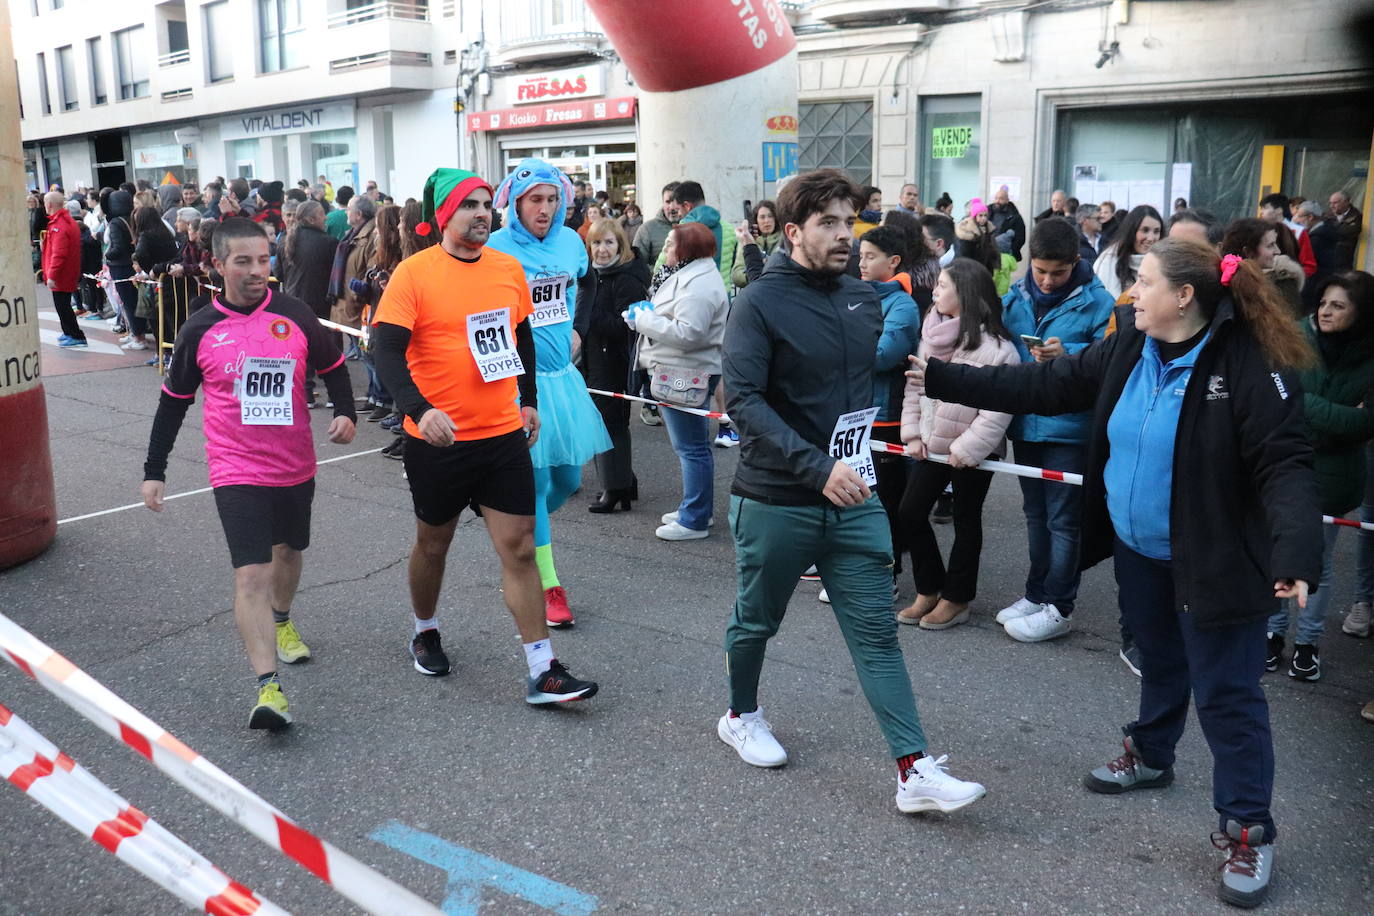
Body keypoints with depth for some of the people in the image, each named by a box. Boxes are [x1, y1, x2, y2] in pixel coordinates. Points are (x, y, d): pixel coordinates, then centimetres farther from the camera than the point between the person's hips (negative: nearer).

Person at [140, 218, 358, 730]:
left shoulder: (295, 316, -4)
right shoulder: (200, 330, -5)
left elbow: (332, 367, 10)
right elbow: (173, 403, 4)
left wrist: (345, 414, -8)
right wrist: (154, 471, 5)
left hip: (296, 466, 3)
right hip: (237, 472, -3)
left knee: (288, 550, 23)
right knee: (251, 573, -14)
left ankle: (281, 621, 52)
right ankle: (268, 686, -16)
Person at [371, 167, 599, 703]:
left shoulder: (508, 268, 4)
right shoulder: (414, 273, -10)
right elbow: (387, 351, -17)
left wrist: (529, 400, 20)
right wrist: (420, 410, -31)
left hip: (504, 435, 3)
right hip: (438, 440, -3)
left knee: (519, 547, 0)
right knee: (433, 543, 17)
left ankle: (543, 672, 5)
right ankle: (425, 634, 43)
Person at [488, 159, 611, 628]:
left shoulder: (570, 241, 5)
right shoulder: (496, 250, -11)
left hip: (562, 376, 6)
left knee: (568, 477, 11)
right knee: (534, 481, 0)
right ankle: (549, 586, 10)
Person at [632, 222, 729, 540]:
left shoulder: (699, 284, -18)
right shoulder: (688, 275, 16)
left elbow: (686, 332, -27)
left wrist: (643, 318, -16)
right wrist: (644, 314, 3)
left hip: (686, 375, -11)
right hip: (679, 372, 11)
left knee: (691, 447, -4)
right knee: (692, 445, 18)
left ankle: (694, 520, 3)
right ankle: (696, 509, 29)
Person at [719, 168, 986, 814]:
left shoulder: (863, 298, 6)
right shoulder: (759, 303, -13)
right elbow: (744, 400, -22)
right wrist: (818, 468, -29)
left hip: (853, 499, 5)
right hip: (775, 500, -4)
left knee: (877, 633, 3)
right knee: (757, 620, 15)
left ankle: (916, 773, 5)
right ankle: (741, 716, 41)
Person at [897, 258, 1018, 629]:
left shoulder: (994, 347, -18)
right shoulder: (930, 336, 4)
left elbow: (998, 408, -20)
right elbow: (914, 388, 8)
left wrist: (968, 448, -20)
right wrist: (912, 434, 1)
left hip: (971, 453, -7)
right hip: (932, 444, 7)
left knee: (966, 521, 8)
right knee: (911, 512, 7)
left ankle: (956, 598, 21)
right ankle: (928, 590, 22)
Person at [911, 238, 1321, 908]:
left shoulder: (1249, 367, -21)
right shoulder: (1127, 351, -1)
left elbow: (1284, 467, -24)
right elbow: (1043, 385, 1)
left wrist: (1295, 557, -39)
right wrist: (939, 378, -2)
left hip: (1213, 564, -6)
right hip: (1139, 552, 7)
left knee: (1227, 695, 3)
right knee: (1160, 664, 26)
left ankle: (1247, 831, 18)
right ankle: (1151, 757, 49)